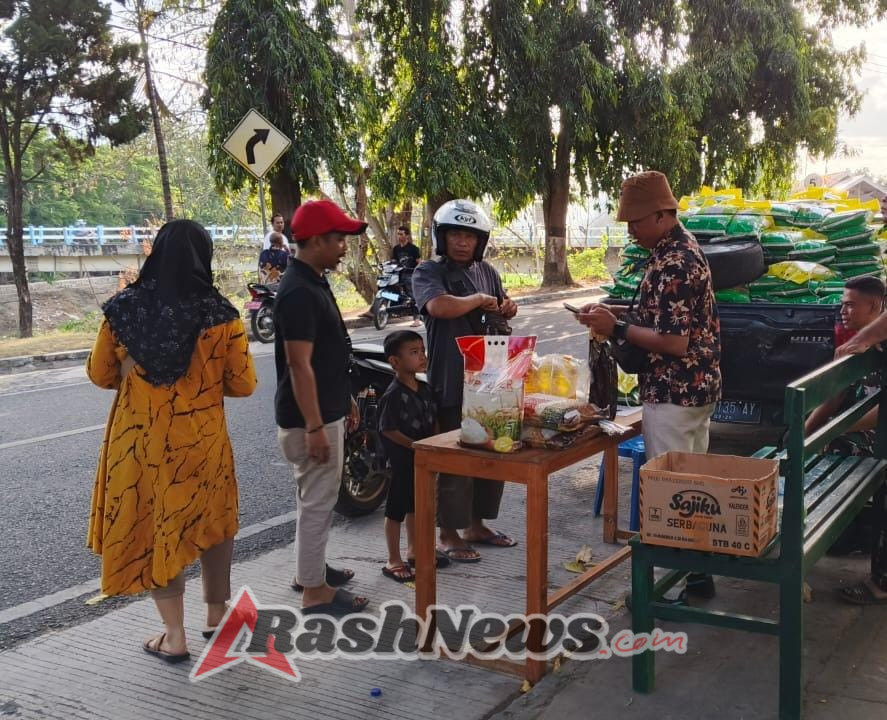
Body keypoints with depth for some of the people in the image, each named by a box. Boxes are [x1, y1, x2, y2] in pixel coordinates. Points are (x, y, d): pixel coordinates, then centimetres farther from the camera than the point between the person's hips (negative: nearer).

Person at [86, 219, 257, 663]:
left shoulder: (122, 308, -7)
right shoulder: (219, 314, -12)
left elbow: (100, 374, 3)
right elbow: (243, 384, -6)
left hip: (138, 439, 1)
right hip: (201, 438, 0)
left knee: (152, 528, 13)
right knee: (213, 522, 21)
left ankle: (174, 636, 17)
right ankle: (216, 613, 33)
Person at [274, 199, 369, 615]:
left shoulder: (314, 283, 10)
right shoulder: (298, 292, -22)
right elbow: (299, 366, -24)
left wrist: (346, 399, 22)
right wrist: (314, 427, -24)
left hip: (326, 412, 10)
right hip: (310, 419, -10)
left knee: (316, 499, 20)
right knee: (318, 502, -1)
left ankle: (309, 568, 34)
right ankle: (315, 591, 9)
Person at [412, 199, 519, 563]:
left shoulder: (486, 271, 12)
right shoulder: (429, 272, -8)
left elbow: (500, 308, 28)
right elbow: (440, 306, -29)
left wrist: (507, 309, 3)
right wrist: (479, 299, -14)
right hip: (451, 383, -7)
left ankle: (477, 525, 29)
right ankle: (448, 534, 14)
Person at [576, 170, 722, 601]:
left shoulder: (671, 265, -22)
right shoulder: (684, 246, 11)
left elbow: (673, 341, -26)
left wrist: (617, 329, -20)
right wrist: (618, 314, 11)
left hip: (674, 393, -11)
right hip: (697, 386, 11)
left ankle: (680, 578, 7)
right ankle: (695, 570, 27)